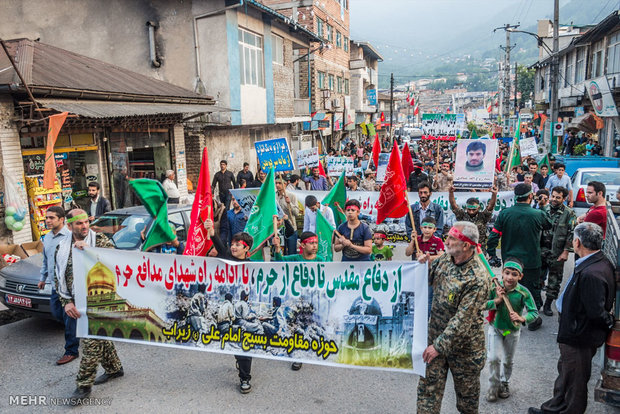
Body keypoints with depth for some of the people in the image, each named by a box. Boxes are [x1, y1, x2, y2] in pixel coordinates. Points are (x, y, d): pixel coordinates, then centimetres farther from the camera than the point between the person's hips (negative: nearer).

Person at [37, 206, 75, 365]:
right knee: (57, 313, 15)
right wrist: (43, 278, 27)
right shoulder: (47, 237, 13)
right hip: (55, 285, 8)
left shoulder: (69, 236, -15)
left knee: (69, 318, 0)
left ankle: (71, 351, 11)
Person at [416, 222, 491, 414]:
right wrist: (423, 265, -8)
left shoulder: (477, 278, -26)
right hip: (436, 335, 6)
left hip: (464, 344, -5)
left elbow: (463, 319, -26)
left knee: (467, 390, 18)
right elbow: (429, 279, 14)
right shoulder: (445, 260, -4)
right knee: (428, 385, 9)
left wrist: (439, 345, -24)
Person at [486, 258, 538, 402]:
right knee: (494, 358, -9)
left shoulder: (523, 292, -20)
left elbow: (534, 312, -19)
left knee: (508, 361, 18)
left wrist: (522, 318, -37)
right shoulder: (495, 288, -18)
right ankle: (493, 386, 14)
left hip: (513, 331, 1)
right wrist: (497, 300, -29)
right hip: (495, 328, -1)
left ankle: (504, 383, 43)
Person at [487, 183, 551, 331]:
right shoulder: (538, 214, -14)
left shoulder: (504, 214, -10)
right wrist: (545, 207, 21)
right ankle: (533, 320, 26)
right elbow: (549, 225, 9)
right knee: (532, 289, 14)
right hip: (531, 261, -2)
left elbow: (494, 236, -8)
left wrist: (492, 255, 3)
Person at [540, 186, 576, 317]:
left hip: (557, 253, -2)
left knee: (554, 281, 8)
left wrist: (566, 252, -11)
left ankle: (548, 305, 22)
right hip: (541, 251, 2)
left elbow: (572, 234, -6)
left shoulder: (569, 213, -5)